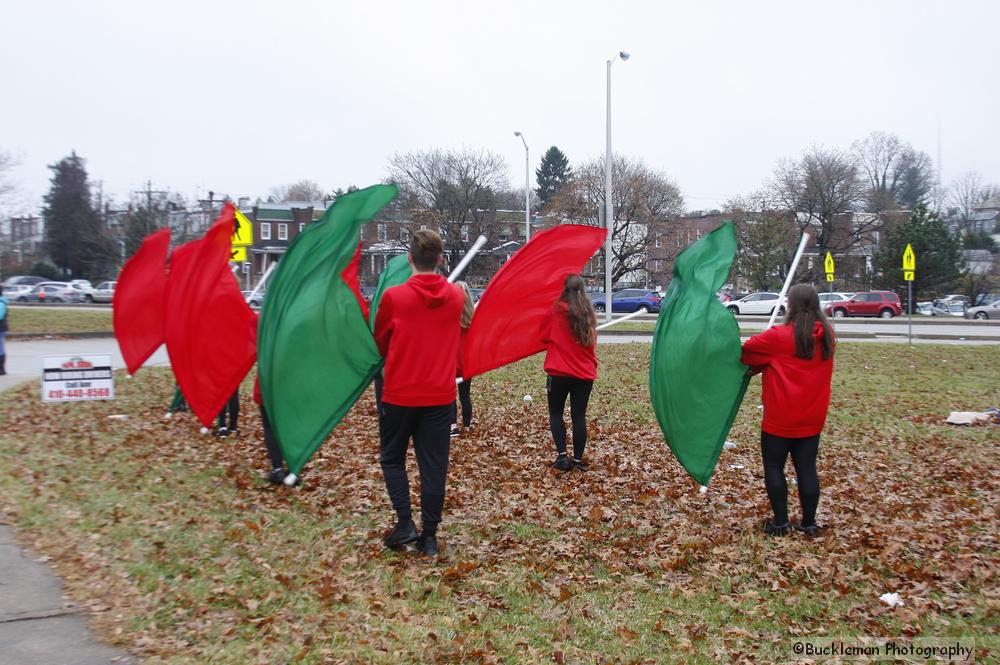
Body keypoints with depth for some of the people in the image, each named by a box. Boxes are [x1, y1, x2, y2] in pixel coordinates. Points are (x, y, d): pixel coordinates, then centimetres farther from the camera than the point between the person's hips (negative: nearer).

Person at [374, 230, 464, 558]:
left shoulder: (394, 297, -10)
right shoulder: (455, 296, -1)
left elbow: (380, 343, 4)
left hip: (399, 394, -2)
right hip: (440, 395, 2)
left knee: (392, 459, 15)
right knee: (434, 465, 8)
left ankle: (405, 522, 4)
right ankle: (430, 534, 10)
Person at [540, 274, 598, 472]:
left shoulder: (557, 312, -9)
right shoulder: (589, 314, 3)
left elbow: (544, 337, 3)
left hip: (559, 372, -3)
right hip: (585, 373, 3)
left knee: (555, 413, 11)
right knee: (579, 416, 7)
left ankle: (562, 455, -1)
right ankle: (578, 459, 7)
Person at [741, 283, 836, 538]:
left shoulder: (778, 337, -14)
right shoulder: (827, 336, 1)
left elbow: (746, 352, -5)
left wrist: (757, 366, 16)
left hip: (779, 419, -5)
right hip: (812, 419, 5)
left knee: (773, 467, 8)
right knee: (807, 469, 11)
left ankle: (781, 522, 10)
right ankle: (809, 523, 16)